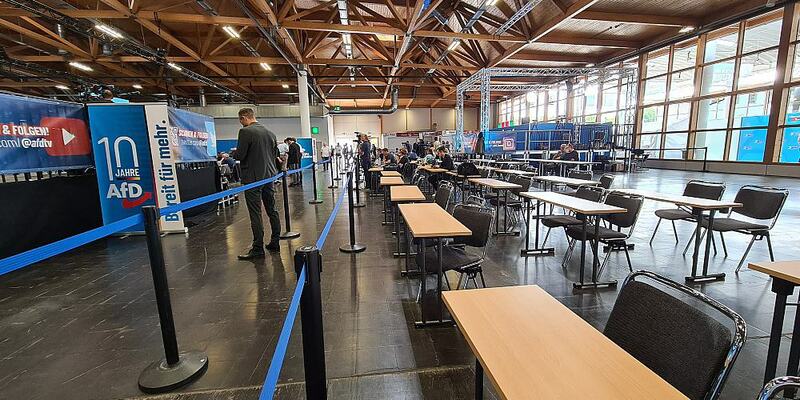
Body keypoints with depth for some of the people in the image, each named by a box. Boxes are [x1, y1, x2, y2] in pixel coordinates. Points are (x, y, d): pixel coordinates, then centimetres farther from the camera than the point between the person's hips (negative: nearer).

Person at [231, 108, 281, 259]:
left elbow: (240, 155, -14)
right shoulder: (270, 133, 10)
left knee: (255, 214, -2)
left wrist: (233, 153, 7)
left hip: (253, 178, -7)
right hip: (269, 176, 7)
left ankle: (258, 248, 4)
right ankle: (275, 243, 20)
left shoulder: (245, 132, -11)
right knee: (272, 210, 12)